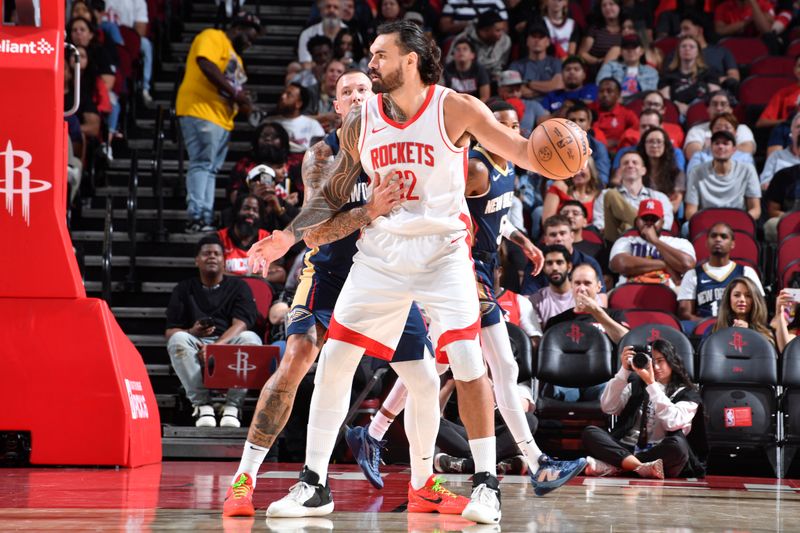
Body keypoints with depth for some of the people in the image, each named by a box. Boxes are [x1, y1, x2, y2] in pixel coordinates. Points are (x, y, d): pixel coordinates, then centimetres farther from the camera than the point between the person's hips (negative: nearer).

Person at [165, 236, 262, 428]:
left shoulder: (238, 287, 14)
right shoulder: (184, 289, 18)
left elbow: (241, 324, -4)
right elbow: (170, 331, 9)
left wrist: (217, 346, -22)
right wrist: (192, 332, -16)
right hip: (196, 346, 1)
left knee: (250, 338, -33)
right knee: (178, 339, -33)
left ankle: (233, 405, -29)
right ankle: (202, 404, -31)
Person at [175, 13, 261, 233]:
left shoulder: (235, 55, 27)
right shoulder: (213, 37, -3)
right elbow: (207, 66, -19)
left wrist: (242, 102, 4)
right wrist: (235, 93, -17)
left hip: (223, 118, 10)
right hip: (200, 110, -10)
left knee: (210, 169, 6)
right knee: (202, 164, -14)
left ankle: (206, 218, 4)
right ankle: (197, 217, -19)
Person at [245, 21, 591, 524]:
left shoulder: (454, 108, -9)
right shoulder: (361, 121, 1)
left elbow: (519, 149, -14)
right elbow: (333, 194, 9)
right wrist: (290, 236, -4)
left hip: (443, 250, -3)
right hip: (381, 251, 3)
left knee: (467, 360, -14)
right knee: (334, 360, -1)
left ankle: (487, 483, -2)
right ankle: (313, 483, 9)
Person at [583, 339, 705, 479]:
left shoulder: (687, 394, 11)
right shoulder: (636, 385, 21)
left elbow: (672, 423, -9)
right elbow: (608, 408, 5)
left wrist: (651, 384, -11)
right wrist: (624, 371, -2)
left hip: (659, 453, -3)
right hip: (627, 449, 3)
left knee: (678, 444, -36)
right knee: (589, 432, -22)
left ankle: (613, 467, -36)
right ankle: (642, 468, -41)